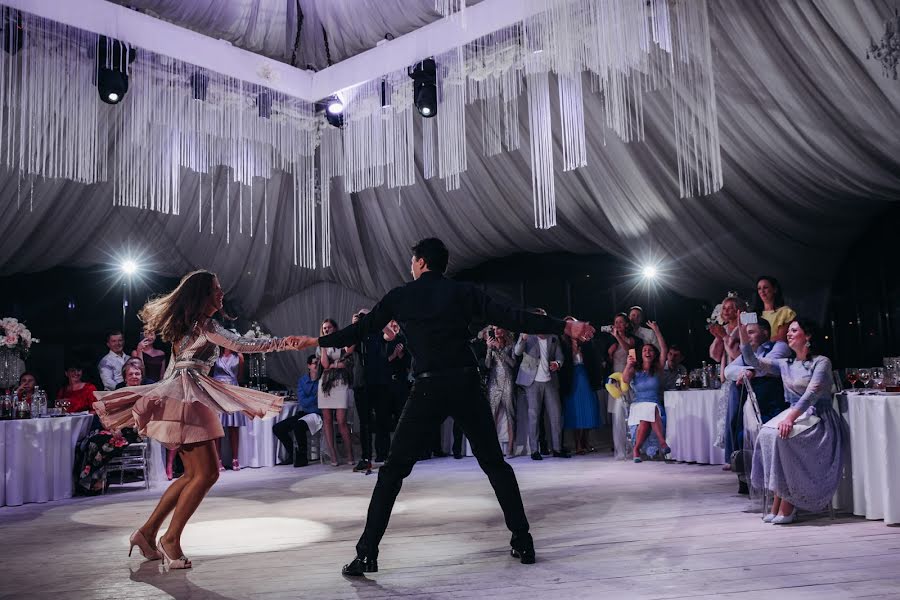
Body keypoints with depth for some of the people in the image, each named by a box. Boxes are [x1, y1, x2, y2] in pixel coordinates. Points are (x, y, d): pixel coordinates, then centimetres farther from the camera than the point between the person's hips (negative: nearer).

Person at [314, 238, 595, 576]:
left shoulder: (399, 297, 8)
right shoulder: (464, 292, 7)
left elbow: (360, 330, 15)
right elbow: (511, 318, -2)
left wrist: (318, 341, 31)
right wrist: (564, 328, -1)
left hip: (428, 389, -1)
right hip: (467, 385, 1)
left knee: (393, 471, 8)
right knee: (495, 465, 14)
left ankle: (366, 554, 5)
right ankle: (523, 543, 15)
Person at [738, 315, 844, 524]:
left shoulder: (821, 362, -2)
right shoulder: (785, 364, 17)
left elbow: (812, 393, -16)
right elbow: (753, 361, 8)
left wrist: (791, 417, -29)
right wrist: (743, 333, -3)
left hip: (818, 417, -5)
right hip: (794, 415, 5)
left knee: (781, 436, -33)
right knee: (766, 433, -26)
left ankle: (788, 504, -26)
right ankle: (778, 500, -23)